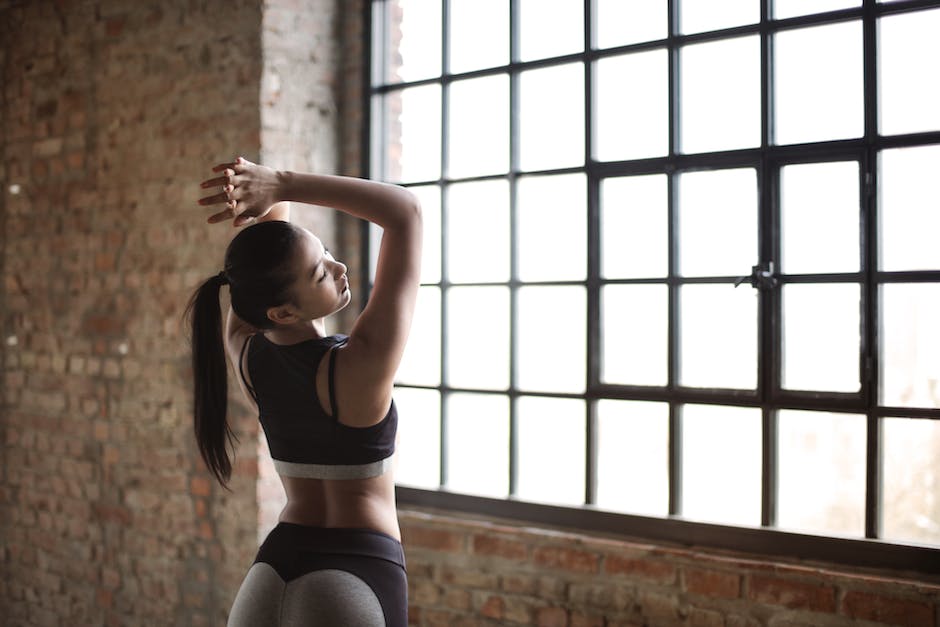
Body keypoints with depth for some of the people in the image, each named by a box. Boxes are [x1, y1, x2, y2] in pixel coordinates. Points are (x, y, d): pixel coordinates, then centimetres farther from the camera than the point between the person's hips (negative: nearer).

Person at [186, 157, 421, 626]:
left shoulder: (245, 353, -8)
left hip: (273, 570, 6)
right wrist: (280, 183, -25)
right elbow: (405, 211, -21)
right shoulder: (361, 366, -23)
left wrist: (270, 194, -19)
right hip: (359, 572, -5)